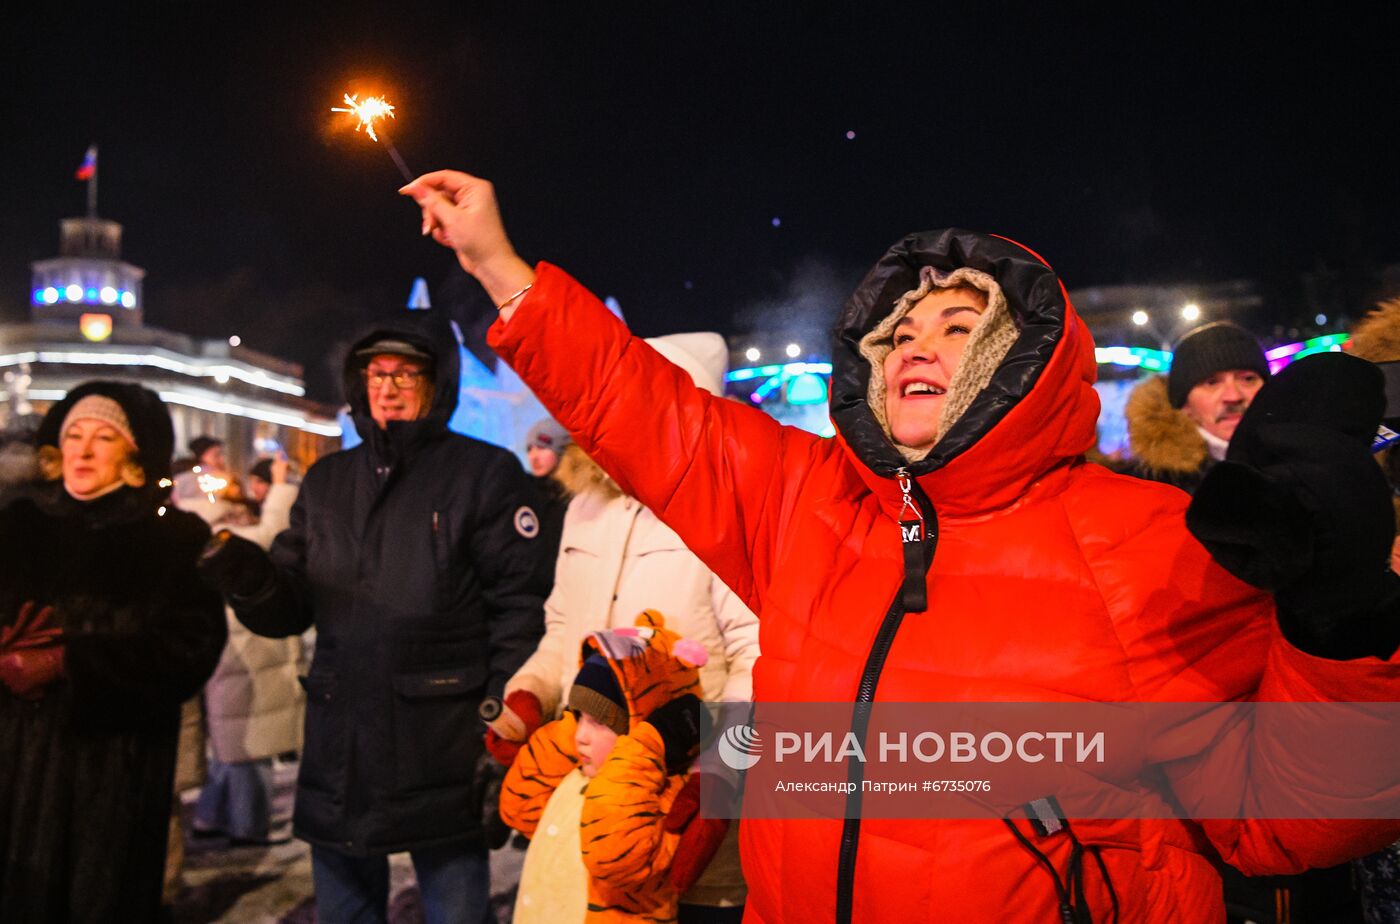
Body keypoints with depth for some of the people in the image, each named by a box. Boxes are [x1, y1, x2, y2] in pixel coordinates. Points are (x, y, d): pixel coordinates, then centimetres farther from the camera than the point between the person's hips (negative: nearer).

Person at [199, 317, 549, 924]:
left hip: (443, 754, -4)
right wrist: (246, 574, -13)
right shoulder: (326, 482, 12)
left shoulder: (485, 474, -3)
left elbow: (518, 611, -7)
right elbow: (288, 610, 8)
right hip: (339, 753, 5)